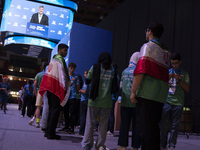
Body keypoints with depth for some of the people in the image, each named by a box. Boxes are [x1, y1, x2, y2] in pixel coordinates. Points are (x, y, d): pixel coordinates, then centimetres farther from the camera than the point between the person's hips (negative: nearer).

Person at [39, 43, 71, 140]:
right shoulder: (60, 60, -7)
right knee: (55, 110, -6)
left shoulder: (53, 60, 22)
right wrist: (64, 88, -17)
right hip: (56, 88, -9)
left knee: (51, 109, 13)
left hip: (50, 88, 9)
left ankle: (48, 131, 16)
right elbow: (61, 74, -15)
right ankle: (51, 133, -5)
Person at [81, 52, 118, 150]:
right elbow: (115, 88, 5)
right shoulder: (113, 71, 5)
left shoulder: (95, 67, 2)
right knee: (103, 125, 8)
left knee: (90, 123, 5)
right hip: (107, 102, 1)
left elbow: (87, 82, 8)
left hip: (94, 101, -1)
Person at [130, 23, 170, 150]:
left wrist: (133, 92, -13)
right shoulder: (166, 51, 20)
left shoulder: (148, 46, -3)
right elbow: (165, 74, 17)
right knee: (154, 127, 14)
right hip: (161, 95, 8)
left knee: (145, 127, -5)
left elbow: (140, 70, -14)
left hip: (147, 93, -8)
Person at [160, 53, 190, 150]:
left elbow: (187, 89, 6)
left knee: (175, 126, -1)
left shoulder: (184, 74, 11)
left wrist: (179, 80, -8)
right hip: (167, 101, 1)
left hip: (178, 103, 0)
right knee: (164, 125, -2)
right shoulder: (167, 72, 14)